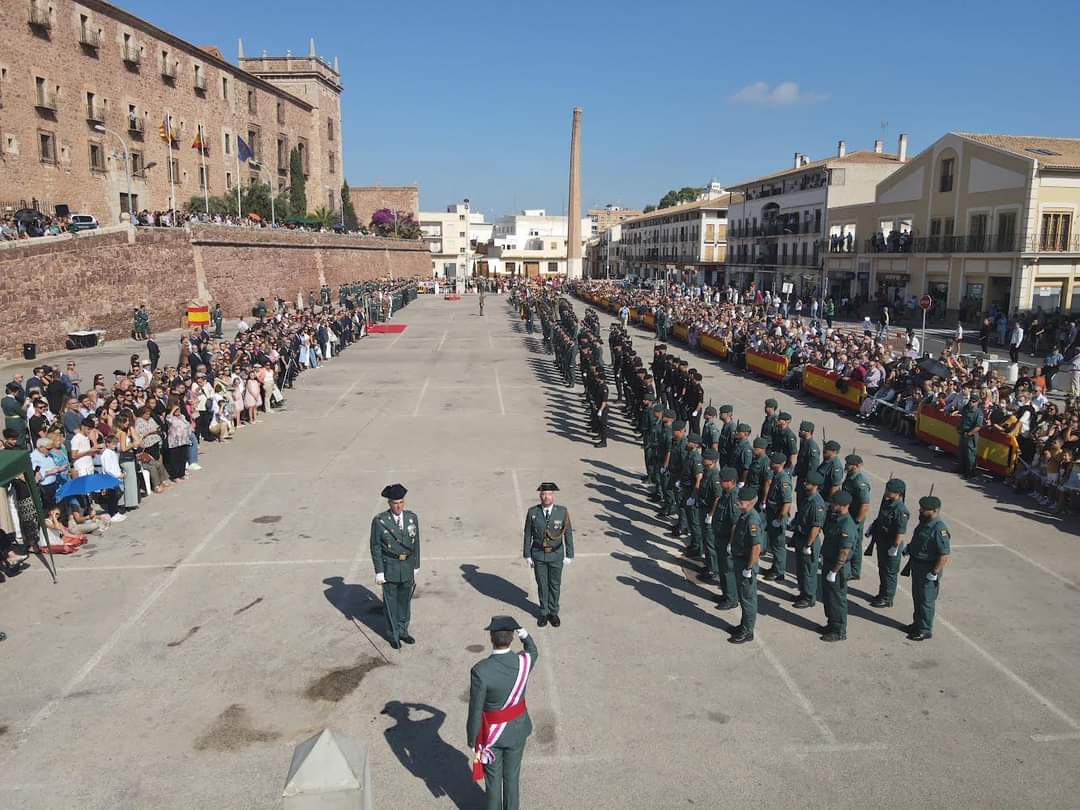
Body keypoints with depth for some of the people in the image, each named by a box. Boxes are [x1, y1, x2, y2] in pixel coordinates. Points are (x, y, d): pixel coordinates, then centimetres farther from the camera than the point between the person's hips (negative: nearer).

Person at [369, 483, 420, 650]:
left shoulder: (412, 518, -4)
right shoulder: (379, 521, -14)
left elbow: (416, 543, 5)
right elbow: (375, 547, -9)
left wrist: (416, 567, 7)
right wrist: (379, 571, -11)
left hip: (408, 566, 3)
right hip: (389, 567, -3)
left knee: (405, 599, 16)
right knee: (391, 601, 9)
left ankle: (403, 631, 33)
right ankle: (393, 635, 24)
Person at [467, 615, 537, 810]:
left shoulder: (480, 671, -33)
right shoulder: (524, 662, -23)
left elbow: (475, 711, -21)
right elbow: (533, 652, 7)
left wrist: (472, 740, -7)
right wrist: (526, 635, -3)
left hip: (491, 733, -2)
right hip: (517, 729, 2)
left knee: (493, 779, 21)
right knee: (512, 776, 24)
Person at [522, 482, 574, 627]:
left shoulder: (562, 512, -14)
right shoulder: (532, 512, -13)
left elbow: (568, 534, -7)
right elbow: (527, 535, -5)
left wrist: (569, 555, -5)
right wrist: (527, 555, -3)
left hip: (556, 555, 0)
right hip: (538, 554, 0)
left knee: (555, 584, 13)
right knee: (542, 584, 12)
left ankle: (553, 612, 32)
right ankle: (543, 612, 31)